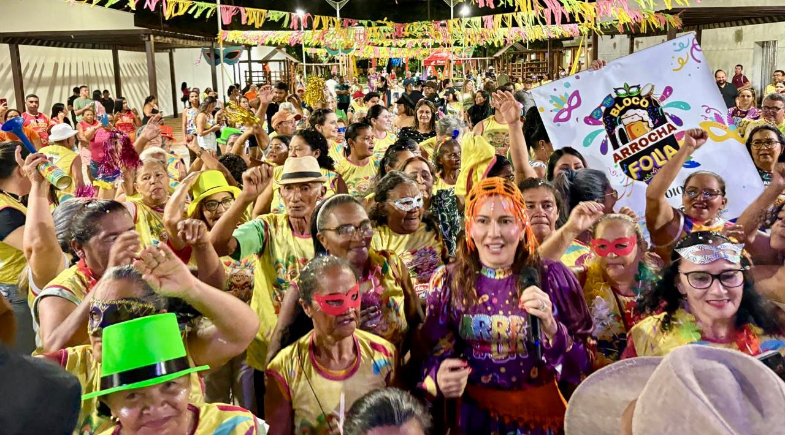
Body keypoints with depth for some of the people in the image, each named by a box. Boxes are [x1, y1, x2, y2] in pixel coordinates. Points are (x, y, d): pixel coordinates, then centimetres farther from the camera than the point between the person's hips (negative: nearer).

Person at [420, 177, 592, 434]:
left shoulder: (552, 277, -12)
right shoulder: (447, 282, -8)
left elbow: (582, 363, -10)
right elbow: (436, 351, -2)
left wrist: (550, 326, -27)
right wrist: (439, 378, -23)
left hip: (541, 410, 0)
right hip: (476, 412, 1)